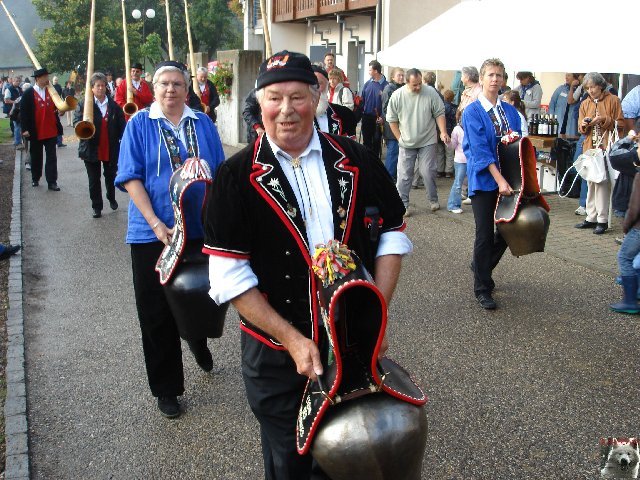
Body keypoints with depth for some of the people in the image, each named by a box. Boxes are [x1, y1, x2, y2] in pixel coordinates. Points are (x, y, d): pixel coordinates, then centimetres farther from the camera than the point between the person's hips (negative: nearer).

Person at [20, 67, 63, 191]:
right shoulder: (28, 94, -7)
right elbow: (23, 112, -8)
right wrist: (25, 129, -13)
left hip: (51, 132, 2)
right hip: (35, 133, -2)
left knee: (52, 157, 0)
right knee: (36, 157, 12)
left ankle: (52, 182, 2)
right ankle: (35, 179, 28)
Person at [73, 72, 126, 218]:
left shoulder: (114, 106, 1)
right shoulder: (83, 105, -3)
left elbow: (122, 126, 1)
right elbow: (76, 122, -8)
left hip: (111, 150, 1)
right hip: (92, 150, -1)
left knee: (111, 176, 17)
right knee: (94, 180, 6)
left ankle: (111, 198, 41)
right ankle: (97, 207, 18)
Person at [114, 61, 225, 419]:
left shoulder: (203, 124, 6)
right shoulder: (140, 125, -1)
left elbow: (219, 174, 8)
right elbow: (131, 178, -6)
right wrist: (156, 224, -16)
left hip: (201, 229, 2)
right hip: (153, 234, -2)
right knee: (158, 314, 4)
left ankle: (198, 342, 49)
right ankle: (166, 388, 19)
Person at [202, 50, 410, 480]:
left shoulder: (358, 163, -1)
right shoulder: (237, 178, -8)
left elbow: (392, 235, 4)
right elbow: (230, 275, -11)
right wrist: (291, 339, -18)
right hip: (276, 352, -2)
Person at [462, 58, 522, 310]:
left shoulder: (510, 111, 8)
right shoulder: (472, 112, -7)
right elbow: (479, 149, -15)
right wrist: (500, 180, -22)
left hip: (508, 179, 5)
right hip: (484, 180, -5)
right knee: (485, 234, -1)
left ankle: (482, 267, 37)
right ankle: (482, 289, 11)